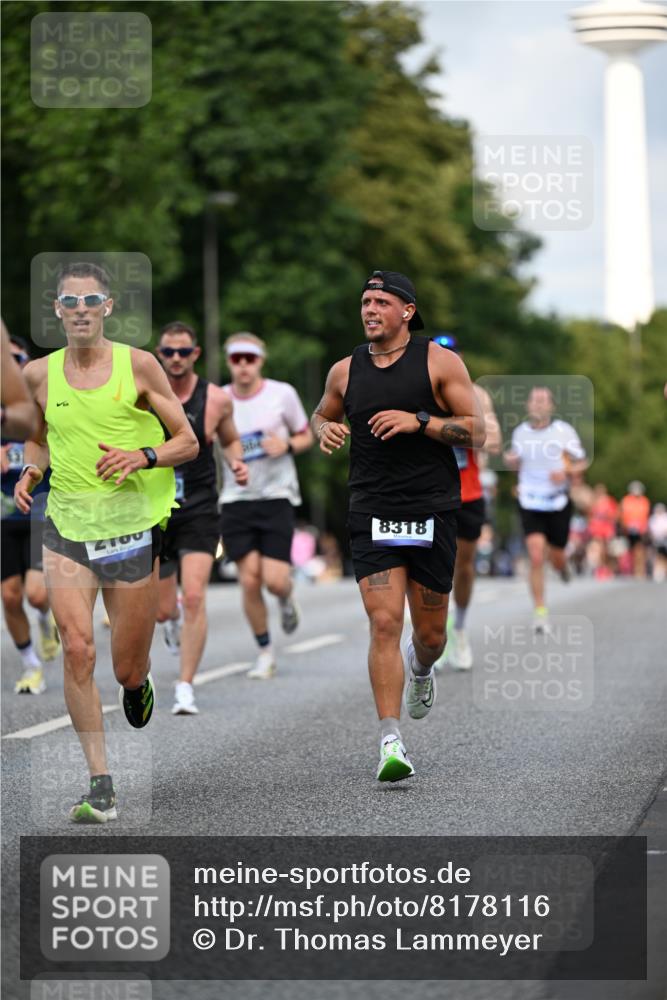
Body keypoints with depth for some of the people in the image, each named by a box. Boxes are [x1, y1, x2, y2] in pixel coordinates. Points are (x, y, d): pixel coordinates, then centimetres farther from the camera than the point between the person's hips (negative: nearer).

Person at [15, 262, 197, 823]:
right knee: (77, 649, -15)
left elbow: (188, 443, 0)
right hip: (66, 529, 1)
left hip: (132, 529, -1)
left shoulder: (138, 365, -4)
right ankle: (100, 784, -9)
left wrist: (143, 456, -18)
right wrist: (31, 471, 1)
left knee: (128, 670, 6)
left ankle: (138, 681, 46)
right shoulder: (40, 374, 4)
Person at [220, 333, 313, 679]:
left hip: (277, 497, -1)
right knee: (249, 581, -5)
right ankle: (265, 652, 12)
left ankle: (286, 599, 27)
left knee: (274, 579, -11)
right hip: (236, 499, 1)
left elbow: (305, 437, 9)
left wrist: (286, 446, -12)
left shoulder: (282, 394, -2)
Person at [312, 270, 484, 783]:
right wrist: (325, 431, 2)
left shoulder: (439, 362, -1)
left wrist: (418, 421, -17)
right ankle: (392, 743, -13)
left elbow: (476, 432, -4)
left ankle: (420, 667, 47)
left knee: (430, 633, 9)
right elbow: (321, 416, 26)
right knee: (384, 624, -13)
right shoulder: (345, 371, 7)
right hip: (372, 513, 1)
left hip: (432, 511, -1)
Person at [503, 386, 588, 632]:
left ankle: (563, 566, 50)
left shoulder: (564, 431, -7)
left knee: (556, 559, 10)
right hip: (530, 505, 0)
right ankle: (540, 612, -6)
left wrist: (567, 471, -20)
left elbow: (582, 463, 1)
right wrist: (510, 460, -7)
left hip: (558, 504, 0)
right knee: (536, 558, -14)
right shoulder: (520, 432, 2)